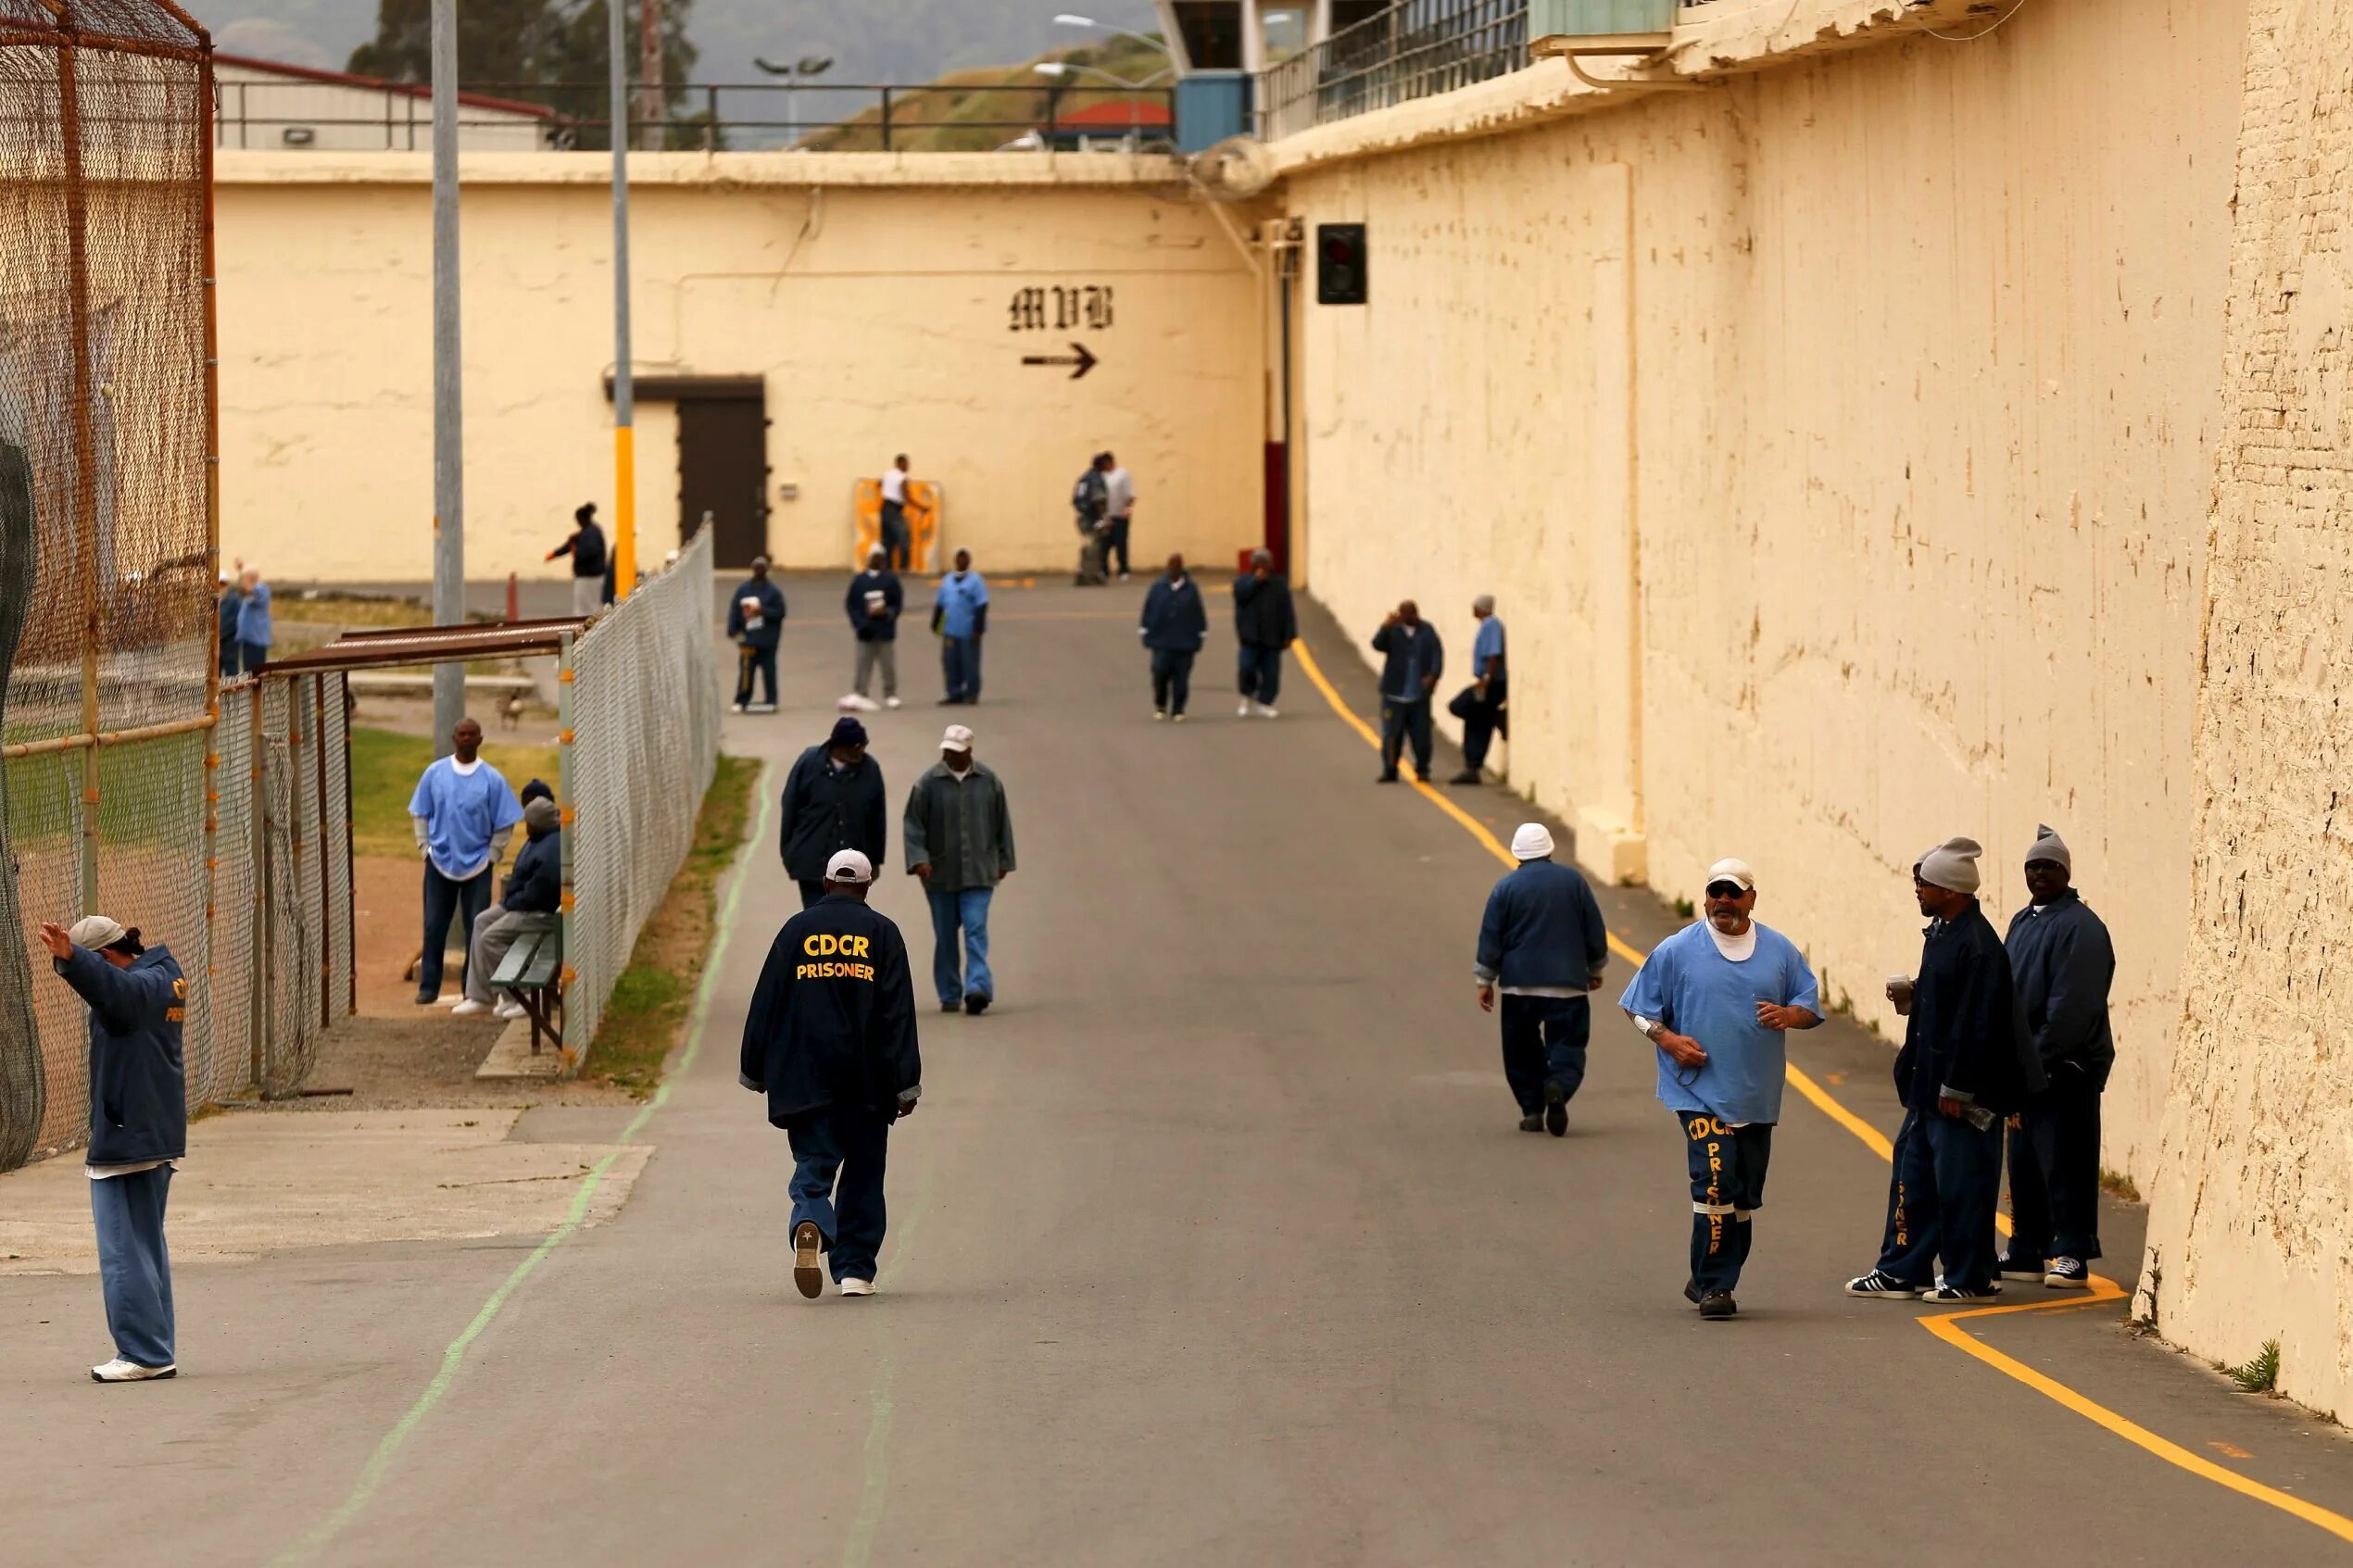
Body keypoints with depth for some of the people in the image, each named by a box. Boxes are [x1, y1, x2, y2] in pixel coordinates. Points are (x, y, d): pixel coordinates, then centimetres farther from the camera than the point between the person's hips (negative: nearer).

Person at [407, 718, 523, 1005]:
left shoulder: (491, 779, -2)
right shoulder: (435, 773, 2)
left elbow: (504, 824, 1)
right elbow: (419, 814, 8)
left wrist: (491, 856, -4)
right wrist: (424, 847, -1)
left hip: (477, 866, -1)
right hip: (439, 863, 1)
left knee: (476, 929, 2)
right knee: (434, 927, 4)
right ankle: (429, 987, 11)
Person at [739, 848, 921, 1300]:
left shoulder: (796, 931, 4)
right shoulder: (882, 933, 1)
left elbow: (766, 1004, 5)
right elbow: (899, 1013, -3)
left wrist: (756, 1072, 14)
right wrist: (906, 1084, -3)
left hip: (806, 1078, 0)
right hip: (866, 1083, 0)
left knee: (814, 1163, 1)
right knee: (862, 1174, 10)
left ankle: (810, 1226, -30)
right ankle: (855, 1270, 11)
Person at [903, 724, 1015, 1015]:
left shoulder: (988, 782, 3)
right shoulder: (929, 783, -2)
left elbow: (1002, 823, 12)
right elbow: (913, 824, -2)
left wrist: (1003, 861, 13)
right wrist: (918, 858, -14)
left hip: (978, 872, 0)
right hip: (940, 873, 0)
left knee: (976, 929, -12)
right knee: (945, 935, 6)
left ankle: (978, 988, -20)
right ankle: (949, 995, 15)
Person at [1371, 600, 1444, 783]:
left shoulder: (1427, 631, 6)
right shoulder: (1393, 631, 1)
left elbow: (1437, 654, 1)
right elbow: (1378, 644, -14)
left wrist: (1433, 675, -14)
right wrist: (1386, 627, -30)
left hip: (1419, 693, 1)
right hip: (1395, 694, -1)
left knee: (1421, 734, 2)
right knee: (1392, 734, 0)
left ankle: (1422, 770, 14)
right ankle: (1390, 770, 9)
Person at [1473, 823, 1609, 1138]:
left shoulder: (1507, 887, -2)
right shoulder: (1573, 880, 2)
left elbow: (1490, 937, -1)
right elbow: (1595, 930, 8)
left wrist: (1485, 981, 7)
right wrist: (1595, 969, 21)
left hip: (1519, 984, 0)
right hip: (1567, 983, 0)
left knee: (1523, 1052, 11)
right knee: (1568, 1045, 0)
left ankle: (1532, 1110, 7)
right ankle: (1559, 1086, -29)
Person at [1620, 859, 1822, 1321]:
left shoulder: (1780, 951, 9)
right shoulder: (1677, 950, 2)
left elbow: (1813, 1006, 13)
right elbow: (1638, 1007, 7)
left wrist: (1788, 1015, -10)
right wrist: (1668, 1040, -10)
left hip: (1757, 1098, 4)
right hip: (1701, 1092, -4)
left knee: (1745, 1194, 9)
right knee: (1717, 1182, -18)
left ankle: (1710, 1281, 22)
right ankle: (1713, 1286, -13)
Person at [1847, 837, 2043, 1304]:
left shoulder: (1978, 946, -20)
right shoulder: (1941, 932, 11)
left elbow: (1976, 1022, -22)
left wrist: (1955, 1090, -21)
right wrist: (1910, 996, 3)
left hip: (1964, 1094, -10)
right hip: (1928, 1085, 10)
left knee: (1961, 1184, -1)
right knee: (1914, 1174, 14)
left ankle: (1969, 1278, 8)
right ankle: (1901, 1271, 22)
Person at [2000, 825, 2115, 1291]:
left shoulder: (2080, 927, -12)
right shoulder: (2023, 922, 16)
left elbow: (2071, 1004, -19)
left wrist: (2040, 1056, -20)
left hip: (2066, 1069, -9)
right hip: (2025, 1065, 9)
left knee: (2064, 1163, -7)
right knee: (2024, 1163, 13)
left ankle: (2073, 1256, -5)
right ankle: (2026, 1251, 20)